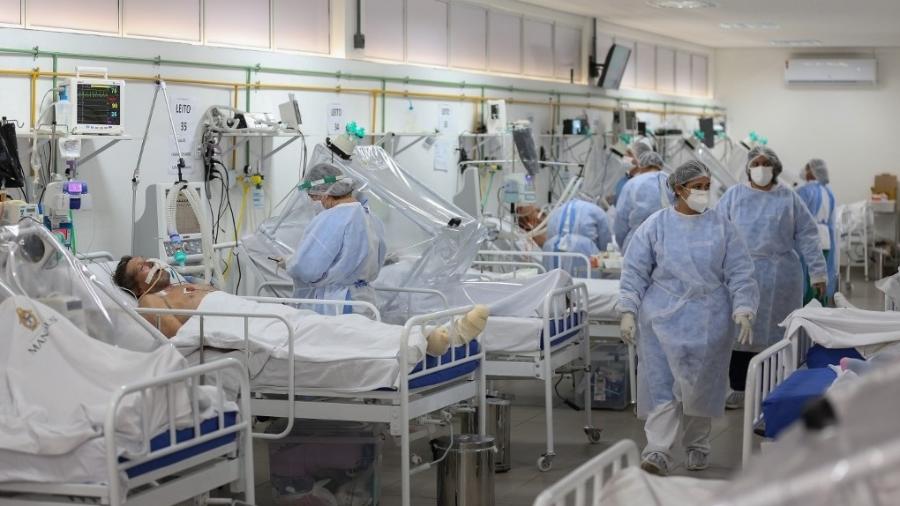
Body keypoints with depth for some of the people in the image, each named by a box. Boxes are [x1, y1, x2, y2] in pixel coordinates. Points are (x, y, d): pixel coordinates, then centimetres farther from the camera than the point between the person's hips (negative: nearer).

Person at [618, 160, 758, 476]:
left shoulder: (721, 227, 4)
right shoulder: (655, 226, 1)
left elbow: (739, 273, 5)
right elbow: (635, 272, 3)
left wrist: (743, 310, -5)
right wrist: (628, 311, -4)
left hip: (708, 321, 1)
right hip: (663, 318, -1)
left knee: (701, 385, 8)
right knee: (661, 384, -6)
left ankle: (697, 446, 25)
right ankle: (658, 450, -7)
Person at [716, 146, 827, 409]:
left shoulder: (789, 198, 6)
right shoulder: (733, 196, 6)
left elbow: (806, 236, 5)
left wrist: (818, 272, 1)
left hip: (780, 276, 0)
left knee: (776, 333, 3)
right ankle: (739, 389, 13)